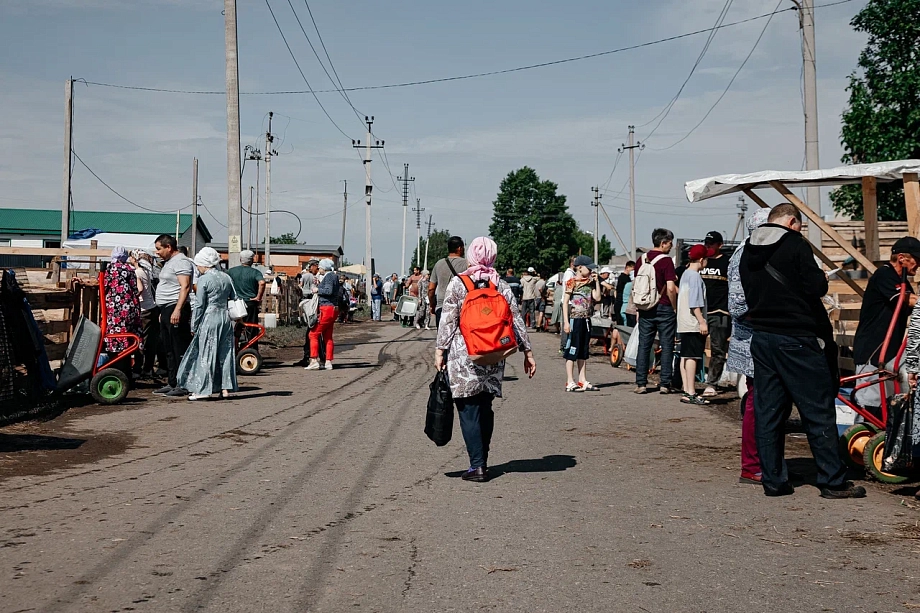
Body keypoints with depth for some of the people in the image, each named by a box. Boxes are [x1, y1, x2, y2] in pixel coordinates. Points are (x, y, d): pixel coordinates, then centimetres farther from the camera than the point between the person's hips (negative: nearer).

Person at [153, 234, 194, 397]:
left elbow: (185, 287, -20)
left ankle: (182, 385, -7)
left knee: (180, 349, -8)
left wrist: (177, 310, -27)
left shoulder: (181, 261, -11)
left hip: (176, 310, -11)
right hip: (167, 310, 11)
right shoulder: (168, 262, 21)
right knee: (169, 350, 13)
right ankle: (171, 383, 19)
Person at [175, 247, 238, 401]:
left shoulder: (203, 279, -10)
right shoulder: (226, 277, 8)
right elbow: (235, 298, 11)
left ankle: (204, 389, 0)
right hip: (226, 317, 6)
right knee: (225, 353, 9)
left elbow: (199, 305, -10)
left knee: (206, 354, -1)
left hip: (209, 319, -6)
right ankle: (225, 388, 11)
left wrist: (194, 325, -2)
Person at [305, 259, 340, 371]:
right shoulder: (335, 276, 16)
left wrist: (318, 290, -9)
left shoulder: (328, 276, -12)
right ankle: (328, 362, 11)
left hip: (326, 309, -10)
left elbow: (329, 290, -25)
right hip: (333, 309, 10)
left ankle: (314, 361, -10)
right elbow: (339, 292, 17)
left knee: (314, 334, -6)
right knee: (328, 336, 12)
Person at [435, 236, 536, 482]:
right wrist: (527, 352, 12)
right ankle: (482, 461, 18)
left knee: (469, 410, -2)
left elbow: (447, 321, -6)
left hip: (463, 355, -4)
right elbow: (516, 321, 7)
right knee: (485, 408, 13)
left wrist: (440, 350, -1)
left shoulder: (457, 284, -3)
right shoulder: (502, 286, 7)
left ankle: (477, 465, -5)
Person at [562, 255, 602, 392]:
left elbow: (597, 297, 3)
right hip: (575, 319, -7)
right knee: (572, 351, -3)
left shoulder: (590, 283, 12)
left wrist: (597, 281, -1)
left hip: (586, 320, 7)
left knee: (583, 352, 11)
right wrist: (566, 322, -16)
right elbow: (565, 302, -10)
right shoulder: (572, 282, -8)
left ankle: (582, 381, 17)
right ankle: (570, 382, 0)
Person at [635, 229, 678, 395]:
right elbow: (671, 288, -17)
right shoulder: (666, 261, -11)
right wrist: (674, 307, -4)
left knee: (644, 346, 7)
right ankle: (665, 384, 3)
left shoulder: (642, 259, 7)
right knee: (666, 347, 3)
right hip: (664, 308, -5)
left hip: (645, 308, 5)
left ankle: (641, 383, 6)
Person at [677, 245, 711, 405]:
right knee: (692, 357, -10)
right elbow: (694, 303, -18)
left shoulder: (686, 273, 16)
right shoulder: (695, 276, -12)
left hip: (684, 324, 10)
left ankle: (686, 391, 10)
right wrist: (702, 322, -19)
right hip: (693, 323, -10)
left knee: (685, 356, 8)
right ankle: (691, 393, -12)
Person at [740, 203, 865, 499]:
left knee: (767, 413, 9)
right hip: (796, 339, -7)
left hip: (761, 338, 7)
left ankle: (773, 480, 11)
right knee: (819, 412, 1)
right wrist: (823, 278, 5)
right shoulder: (795, 243, -9)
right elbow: (815, 287, -15)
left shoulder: (748, 251, 11)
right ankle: (833, 481, 5)